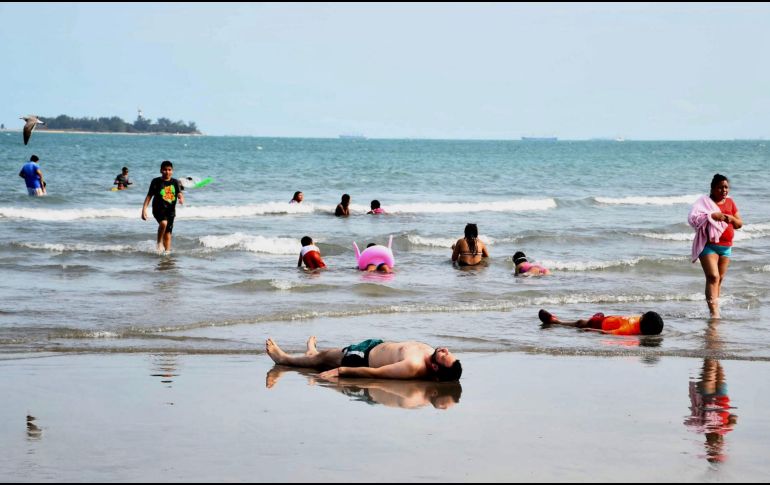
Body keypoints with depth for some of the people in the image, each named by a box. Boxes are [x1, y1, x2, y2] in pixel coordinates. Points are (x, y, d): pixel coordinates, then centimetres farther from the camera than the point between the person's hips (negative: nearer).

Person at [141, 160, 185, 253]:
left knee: (168, 233, 5)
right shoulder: (156, 181, -1)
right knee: (163, 223, -30)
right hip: (159, 209, -3)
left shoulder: (175, 182, 6)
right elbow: (149, 196, 0)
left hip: (170, 210, 3)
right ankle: (159, 243, -10)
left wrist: (181, 198, -27)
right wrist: (144, 209, -6)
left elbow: (180, 193, -2)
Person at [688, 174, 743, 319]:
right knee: (713, 277, -18)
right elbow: (693, 217, -18)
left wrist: (731, 219, -6)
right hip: (709, 245, -6)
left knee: (720, 279, 7)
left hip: (726, 246, 6)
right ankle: (714, 311, -25)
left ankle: (715, 308, 13)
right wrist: (713, 215, -25)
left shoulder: (730, 202, 12)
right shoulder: (704, 201, -4)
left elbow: (740, 224, 16)